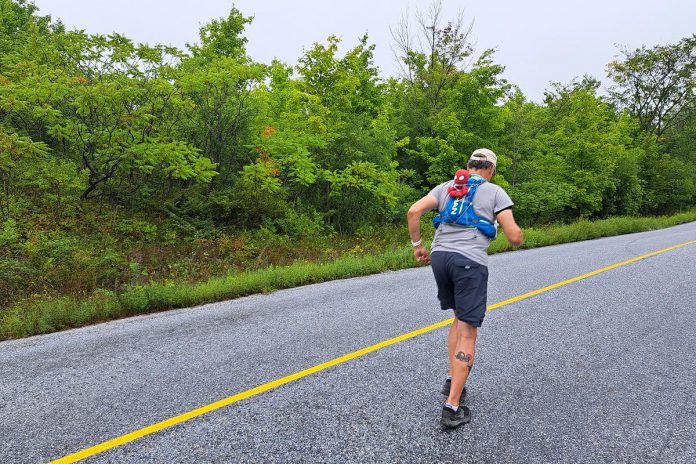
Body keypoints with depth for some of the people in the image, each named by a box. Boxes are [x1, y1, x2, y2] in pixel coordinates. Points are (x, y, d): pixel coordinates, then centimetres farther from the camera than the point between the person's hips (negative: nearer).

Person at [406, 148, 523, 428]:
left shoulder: (447, 187, 17)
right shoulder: (495, 192, 7)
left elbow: (414, 211, 2)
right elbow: (514, 237, 0)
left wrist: (417, 245, 11)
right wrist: (519, 236, 24)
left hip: (440, 256, 5)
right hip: (471, 261, -5)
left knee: (460, 318, 26)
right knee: (467, 333, -1)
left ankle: (453, 380, 23)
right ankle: (452, 407, -2)